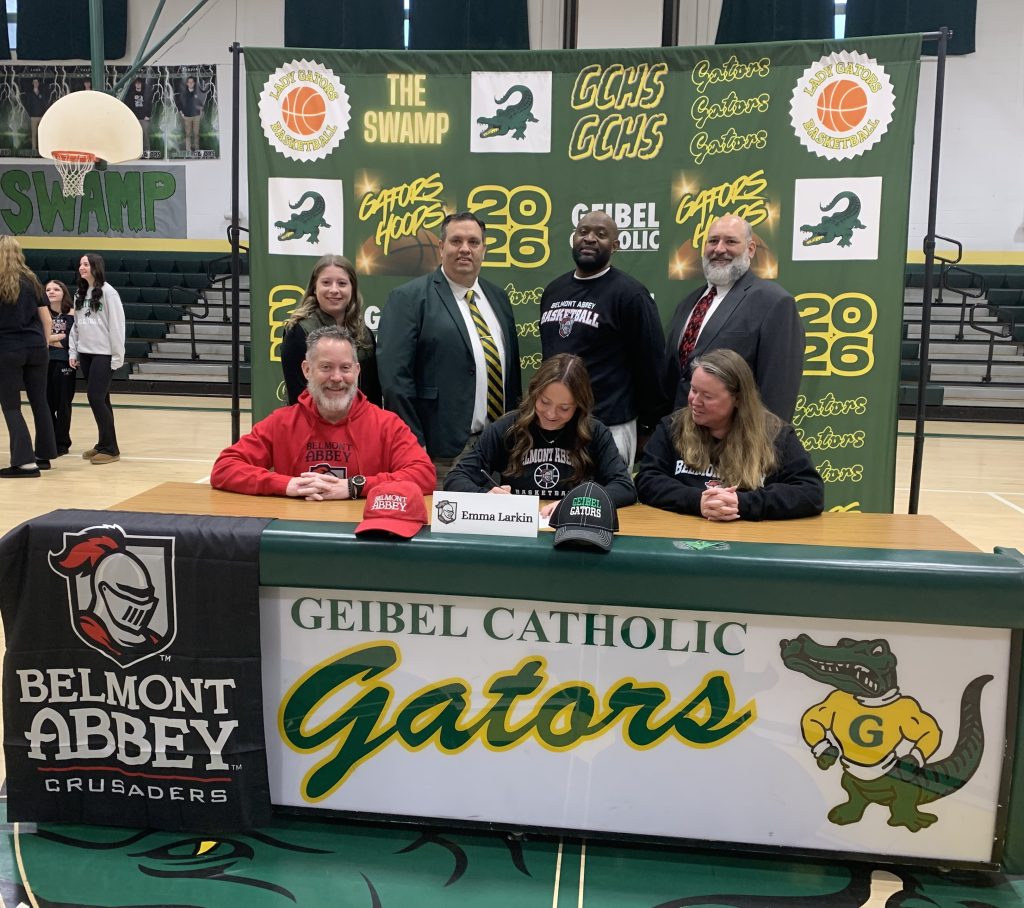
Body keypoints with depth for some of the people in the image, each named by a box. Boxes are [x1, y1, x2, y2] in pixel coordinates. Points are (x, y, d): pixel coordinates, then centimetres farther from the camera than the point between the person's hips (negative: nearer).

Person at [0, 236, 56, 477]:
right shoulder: (32, 281, 7)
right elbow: (46, 318, 8)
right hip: (36, 349, 4)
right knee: (39, 402, 12)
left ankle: (25, 461, -2)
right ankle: (44, 455, 20)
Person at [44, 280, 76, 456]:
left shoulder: (71, 314, -3)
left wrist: (49, 338, -5)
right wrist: (58, 337, -11)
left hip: (63, 363, -3)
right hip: (44, 362, 3)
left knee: (62, 404, 3)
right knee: (46, 403, 7)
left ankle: (62, 443, 12)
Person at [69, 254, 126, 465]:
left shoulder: (108, 292, -8)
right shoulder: (80, 294, 13)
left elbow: (117, 325, -10)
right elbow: (76, 326, 18)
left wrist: (117, 357, -12)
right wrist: (72, 352, 11)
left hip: (104, 354, -6)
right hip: (85, 353, 6)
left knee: (96, 397, -11)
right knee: (99, 399, 10)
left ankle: (110, 448, -4)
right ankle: (103, 444, 18)